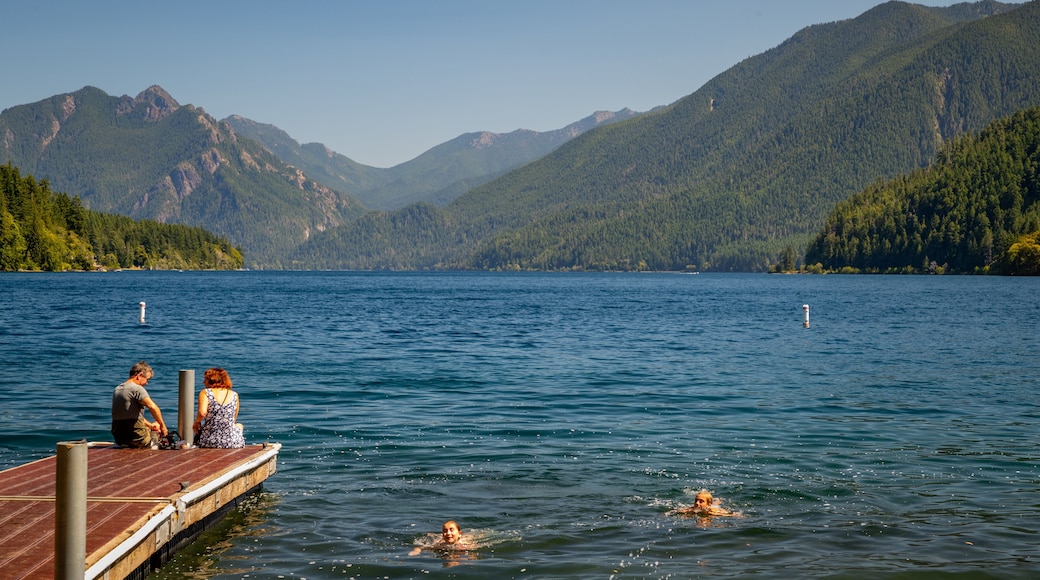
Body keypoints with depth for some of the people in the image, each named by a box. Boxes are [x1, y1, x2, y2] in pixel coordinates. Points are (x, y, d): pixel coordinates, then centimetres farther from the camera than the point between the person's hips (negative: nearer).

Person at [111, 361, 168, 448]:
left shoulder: (117, 389, 15)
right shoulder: (137, 388, -13)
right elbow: (153, 407, -27)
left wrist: (150, 425, 21)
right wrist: (162, 425, -15)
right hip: (136, 437, -8)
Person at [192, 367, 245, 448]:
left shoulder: (205, 393, -5)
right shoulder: (234, 395, 4)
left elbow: (202, 413, -22)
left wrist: (196, 422, -2)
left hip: (208, 441, -1)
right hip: (232, 443, 1)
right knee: (239, 426, 38)